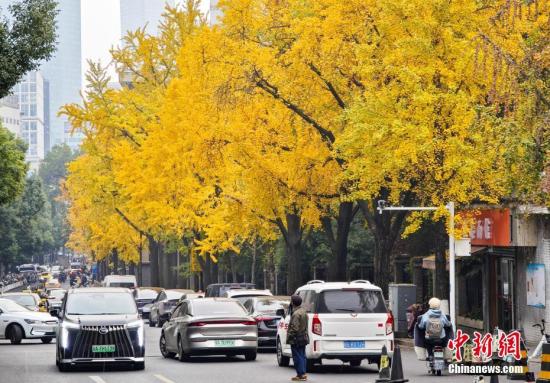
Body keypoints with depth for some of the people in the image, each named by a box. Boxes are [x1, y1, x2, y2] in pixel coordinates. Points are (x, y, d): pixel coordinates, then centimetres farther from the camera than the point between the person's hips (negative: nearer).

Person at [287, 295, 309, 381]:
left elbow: (294, 328, -24)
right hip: (304, 338, 10)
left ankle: (300, 375, -4)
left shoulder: (296, 313, -21)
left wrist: (289, 337, -15)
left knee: (297, 357, -4)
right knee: (302, 356, 15)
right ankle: (303, 373, 21)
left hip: (296, 339, -10)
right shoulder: (303, 311, 11)